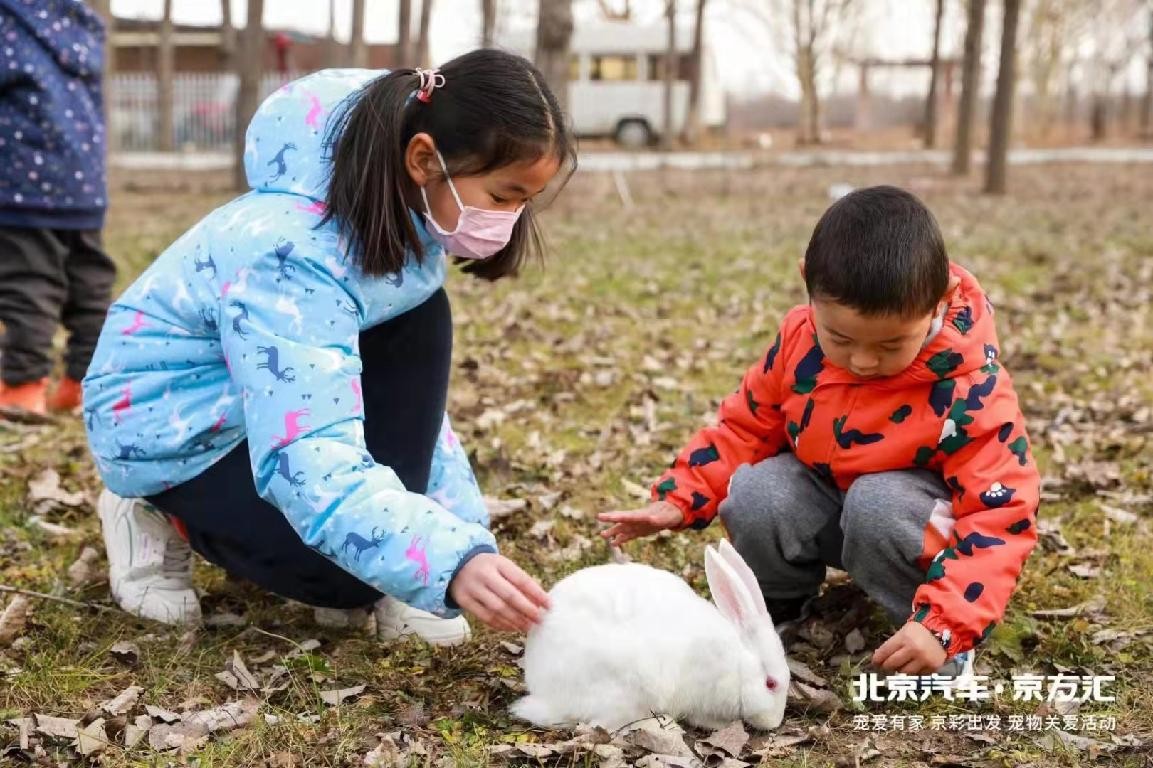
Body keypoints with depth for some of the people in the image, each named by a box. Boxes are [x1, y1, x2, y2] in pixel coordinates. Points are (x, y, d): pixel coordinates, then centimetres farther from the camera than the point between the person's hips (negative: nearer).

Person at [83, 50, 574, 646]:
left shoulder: (402, 220, -8)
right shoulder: (294, 258, -35)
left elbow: (417, 397, 3)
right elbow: (313, 469, -43)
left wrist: (467, 531, -3)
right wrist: (453, 563, -54)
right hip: (167, 422, -8)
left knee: (420, 323, -16)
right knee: (366, 561, -24)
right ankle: (167, 520, 2)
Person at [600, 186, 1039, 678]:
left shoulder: (969, 388, -29)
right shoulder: (799, 339, -16)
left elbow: (1000, 514, -28)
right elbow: (747, 424, 1)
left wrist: (945, 625, -39)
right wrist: (681, 499, -9)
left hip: (914, 506, -4)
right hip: (822, 496, 4)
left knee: (877, 507, -37)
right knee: (753, 494, -26)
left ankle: (929, 634, -12)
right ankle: (777, 600, 4)